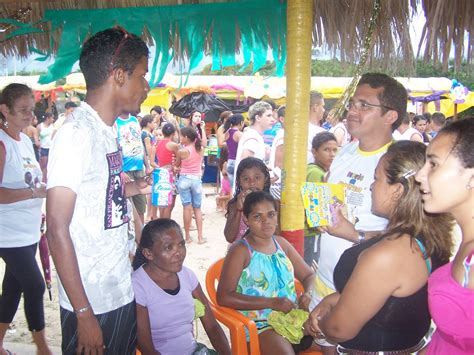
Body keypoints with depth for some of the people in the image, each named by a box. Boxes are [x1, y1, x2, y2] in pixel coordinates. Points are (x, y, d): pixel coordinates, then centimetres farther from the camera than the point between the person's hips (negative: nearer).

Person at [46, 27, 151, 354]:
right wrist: (84, 314, -19)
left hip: (122, 292, 8)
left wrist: (134, 188, 7)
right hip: (91, 303, -8)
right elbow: (57, 229, -20)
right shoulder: (77, 132, -18)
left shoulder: (107, 129, 7)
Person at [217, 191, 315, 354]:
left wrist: (308, 295, -8)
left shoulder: (281, 243, 10)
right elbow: (224, 297, -16)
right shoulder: (240, 250, -8)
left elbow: (309, 275, 16)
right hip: (259, 324, -6)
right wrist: (271, 302, -20)